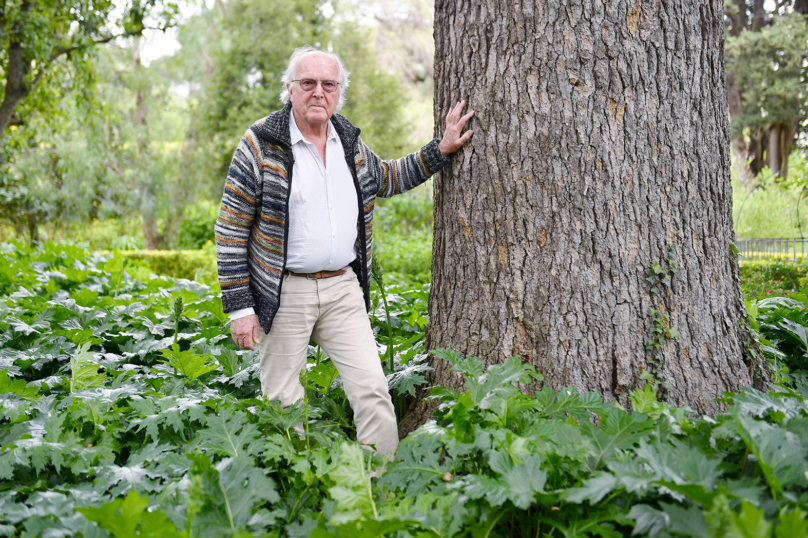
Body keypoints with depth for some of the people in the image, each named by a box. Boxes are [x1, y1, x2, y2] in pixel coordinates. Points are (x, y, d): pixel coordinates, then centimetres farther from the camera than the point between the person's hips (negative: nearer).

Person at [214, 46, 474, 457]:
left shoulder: (349, 140, 8)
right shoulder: (261, 144, -9)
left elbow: (386, 179, 28)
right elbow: (230, 230, -7)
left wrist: (441, 150, 18)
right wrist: (239, 307, -11)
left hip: (343, 289, 4)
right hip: (284, 294, -4)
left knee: (373, 391, -1)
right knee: (283, 405, 4)